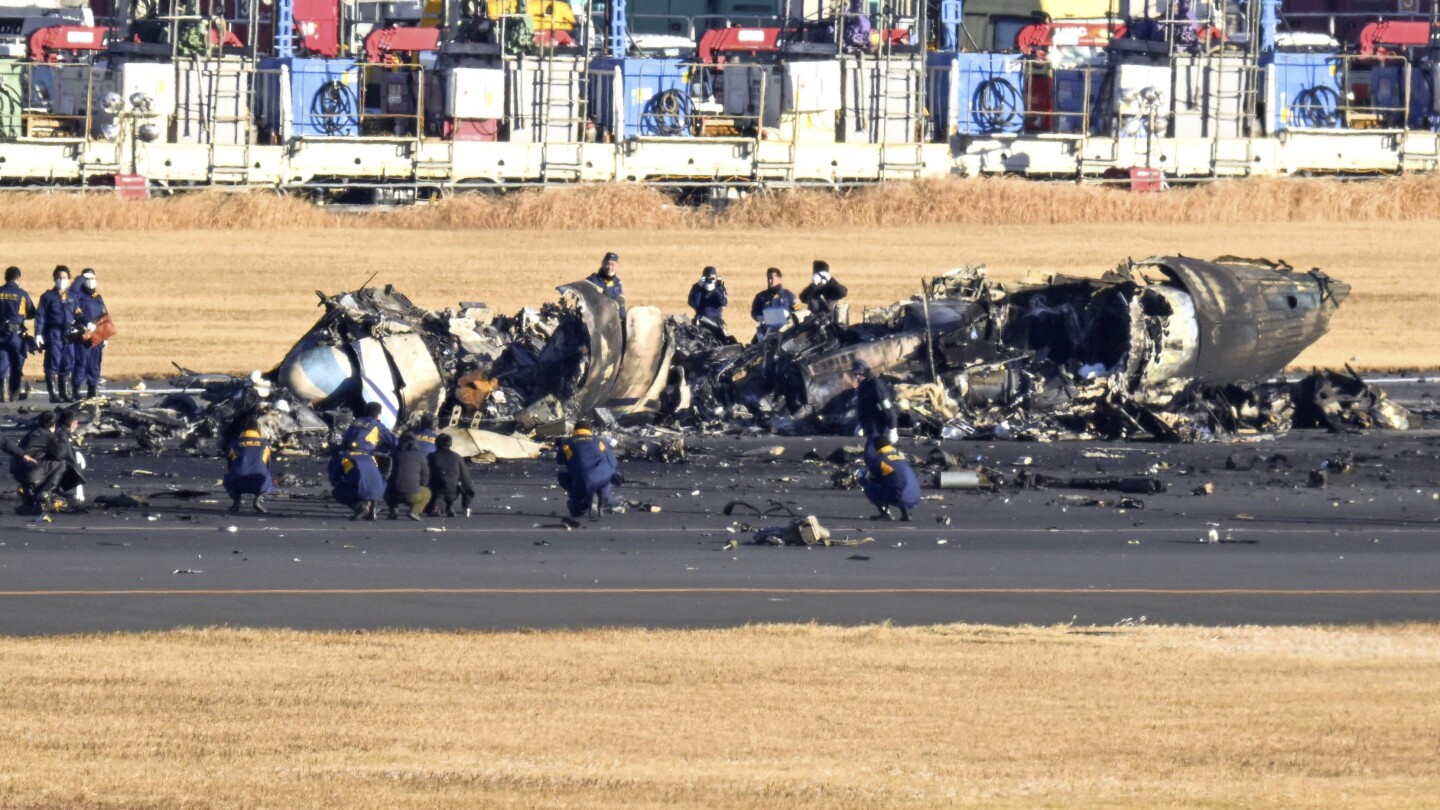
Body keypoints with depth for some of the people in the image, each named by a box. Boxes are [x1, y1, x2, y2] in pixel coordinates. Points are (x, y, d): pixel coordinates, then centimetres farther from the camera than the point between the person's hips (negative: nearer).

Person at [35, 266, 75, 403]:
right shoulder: (48, 296, 3)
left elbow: (77, 315, 19)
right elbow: (40, 315, -2)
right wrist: (38, 334, -10)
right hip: (53, 334, -4)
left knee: (68, 364, 6)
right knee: (53, 362, -6)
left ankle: (66, 393, 12)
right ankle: (54, 394, -5)